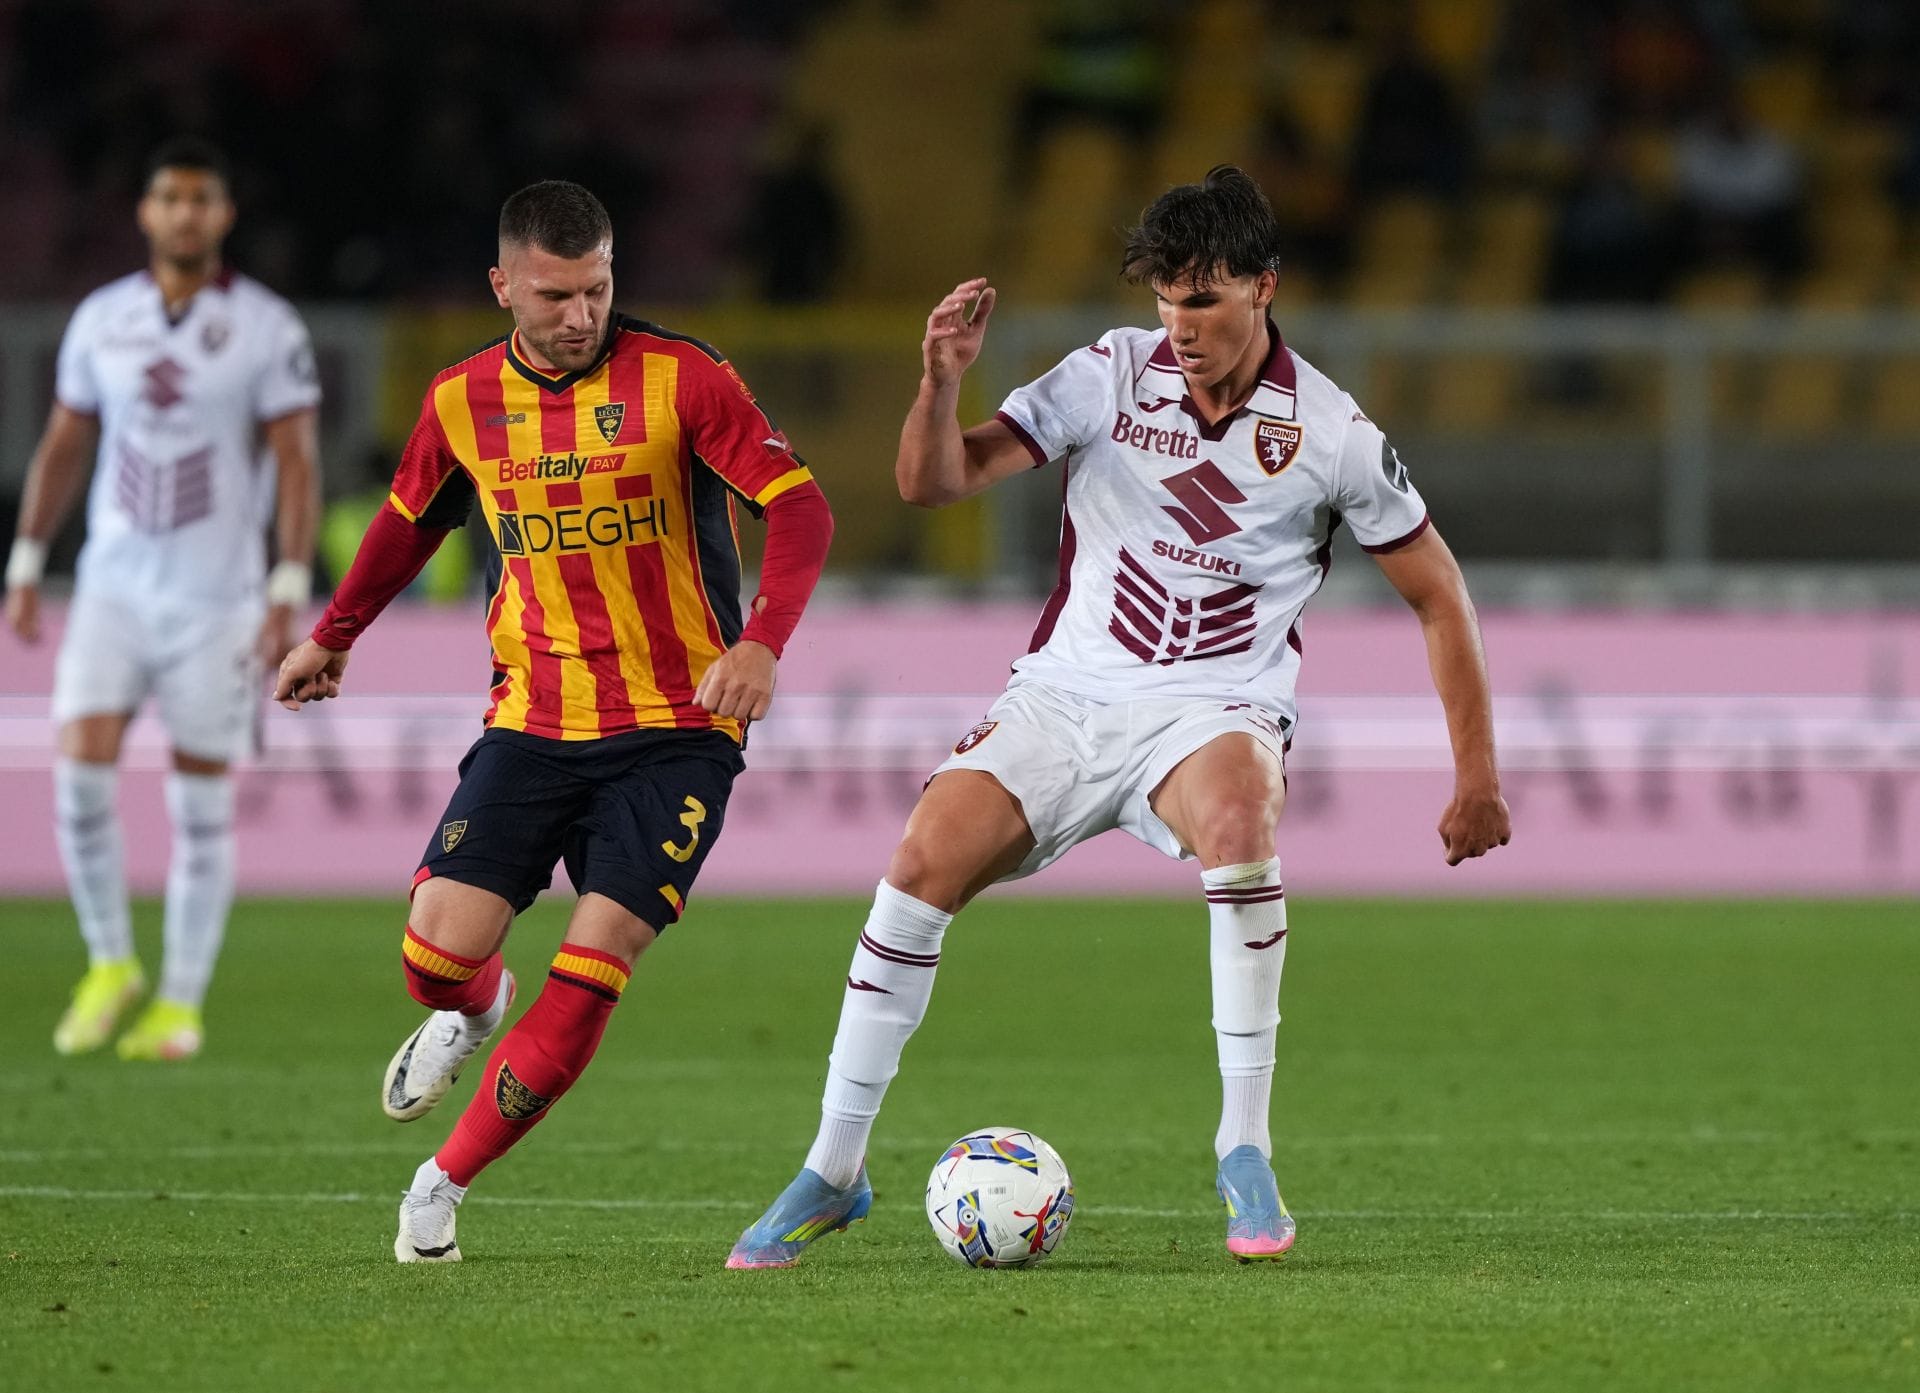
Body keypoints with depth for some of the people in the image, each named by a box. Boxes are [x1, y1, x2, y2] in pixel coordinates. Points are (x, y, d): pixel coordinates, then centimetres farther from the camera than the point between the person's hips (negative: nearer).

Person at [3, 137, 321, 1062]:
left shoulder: (267, 328, -5)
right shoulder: (100, 319, 5)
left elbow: (296, 465, -7)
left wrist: (288, 596, -14)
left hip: (217, 600, -2)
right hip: (113, 588, 2)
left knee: (201, 804, 1)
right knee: (81, 771, -12)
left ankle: (181, 1005, 10)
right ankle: (110, 967, 7)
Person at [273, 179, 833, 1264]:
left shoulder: (680, 378, -10)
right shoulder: (464, 400, 3)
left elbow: (801, 505, -13)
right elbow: (411, 520, 23)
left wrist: (762, 641, -28)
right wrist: (335, 634, 31)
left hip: (675, 728, -3)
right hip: (531, 721, 3)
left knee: (591, 973, -12)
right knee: (439, 950, -10)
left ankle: (447, 1183, 5)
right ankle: (473, 1013, 30)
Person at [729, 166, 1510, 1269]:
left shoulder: (1331, 434, -6)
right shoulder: (1114, 373, -3)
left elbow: (1436, 591, 5)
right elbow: (934, 481, -5)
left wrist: (1478, 773, 4)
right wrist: (943, 380, -25)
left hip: (1216, 706, -2)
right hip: (1067, 692, 2)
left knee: (1237, 817, -37)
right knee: (922, 862, -19)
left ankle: (1247, 1151, -28)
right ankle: (833, 1170, -5)